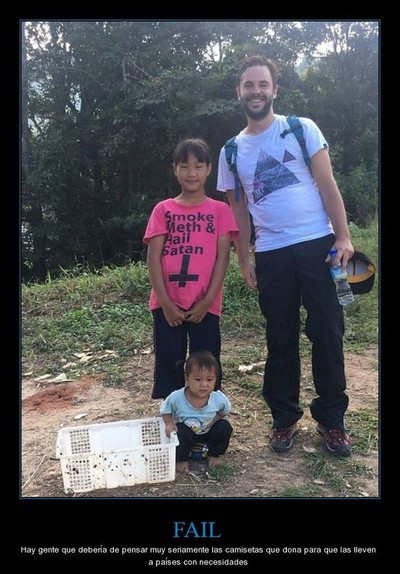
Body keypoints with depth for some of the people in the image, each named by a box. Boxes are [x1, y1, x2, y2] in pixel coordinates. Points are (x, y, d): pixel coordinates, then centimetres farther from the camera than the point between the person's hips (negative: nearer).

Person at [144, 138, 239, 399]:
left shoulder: (220, 210, 5)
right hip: (167, 305, 1)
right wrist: (166, 303, -8)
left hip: (204, 306, 0)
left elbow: (222, 257, 0)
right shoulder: (163, 209, 5)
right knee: (169, 366, 8)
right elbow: (153, 257, 0)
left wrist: (207, 301, -8)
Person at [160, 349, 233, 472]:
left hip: (208, 432, 2)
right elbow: (165, 410, -9)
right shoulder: (176, 398, -30)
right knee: (180, 431, -33)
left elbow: (224, 412, -2)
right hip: (187, 432, -2)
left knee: (225, 427, -20)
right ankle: (181, 460, -6)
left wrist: (214, 421, -15)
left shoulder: (219, 399, -26)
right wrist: (169, 423, -25)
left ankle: (214, 455, 5)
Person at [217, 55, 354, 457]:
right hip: (271, 255, 2)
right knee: (281, 340, 9)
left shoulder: (302, 129, 4)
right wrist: (243, 261, 9)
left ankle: (331, 418, 16)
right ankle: (284, 417, 23)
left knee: (327, 332, 0)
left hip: (317, 244, -2)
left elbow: (327, 185, 0)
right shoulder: (232, 152, 10)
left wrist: (343, 236, -9)